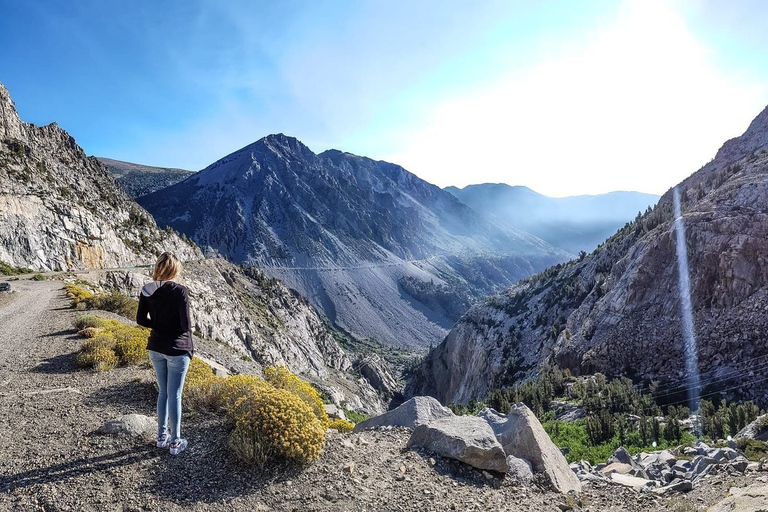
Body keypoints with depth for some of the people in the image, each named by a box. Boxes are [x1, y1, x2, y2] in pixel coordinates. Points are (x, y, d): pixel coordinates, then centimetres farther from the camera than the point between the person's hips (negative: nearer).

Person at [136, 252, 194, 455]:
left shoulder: (147, 290, -2)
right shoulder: (180, 291, -19)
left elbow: (140, 319, 4)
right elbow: (185, 324, -17)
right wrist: (190, 347, 0)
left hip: (156, 348, 6)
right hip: (177, 349, -6)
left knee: (163, 392, 20)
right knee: (174, 395, 5)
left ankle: (162, 436, 32)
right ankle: (176, 442, 17)